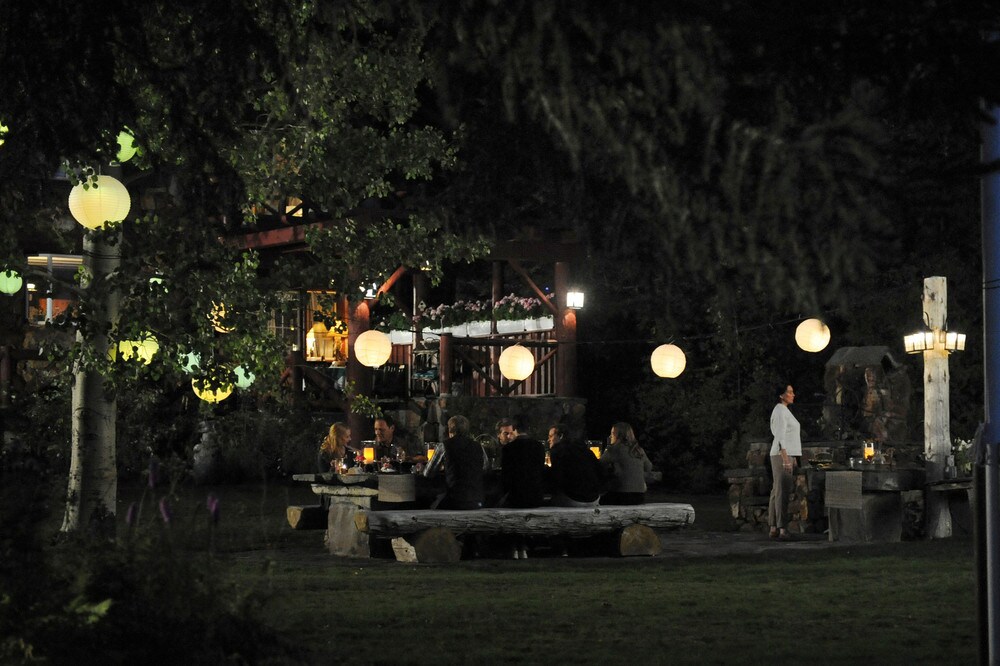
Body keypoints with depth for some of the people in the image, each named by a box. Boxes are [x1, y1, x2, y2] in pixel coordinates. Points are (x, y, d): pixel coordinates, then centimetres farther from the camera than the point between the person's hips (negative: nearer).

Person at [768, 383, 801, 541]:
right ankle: (781, 528, -17)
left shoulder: (783, 410, 19)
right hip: (782, 455, -10)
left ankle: (773, 528, 11)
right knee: (781, 491, -13)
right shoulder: (780, 411, -12)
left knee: (777, 491, 9)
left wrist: (793, 458, 22)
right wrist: (786, 459, -24)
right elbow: (780, 437, -19)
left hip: (786, 454, 10)